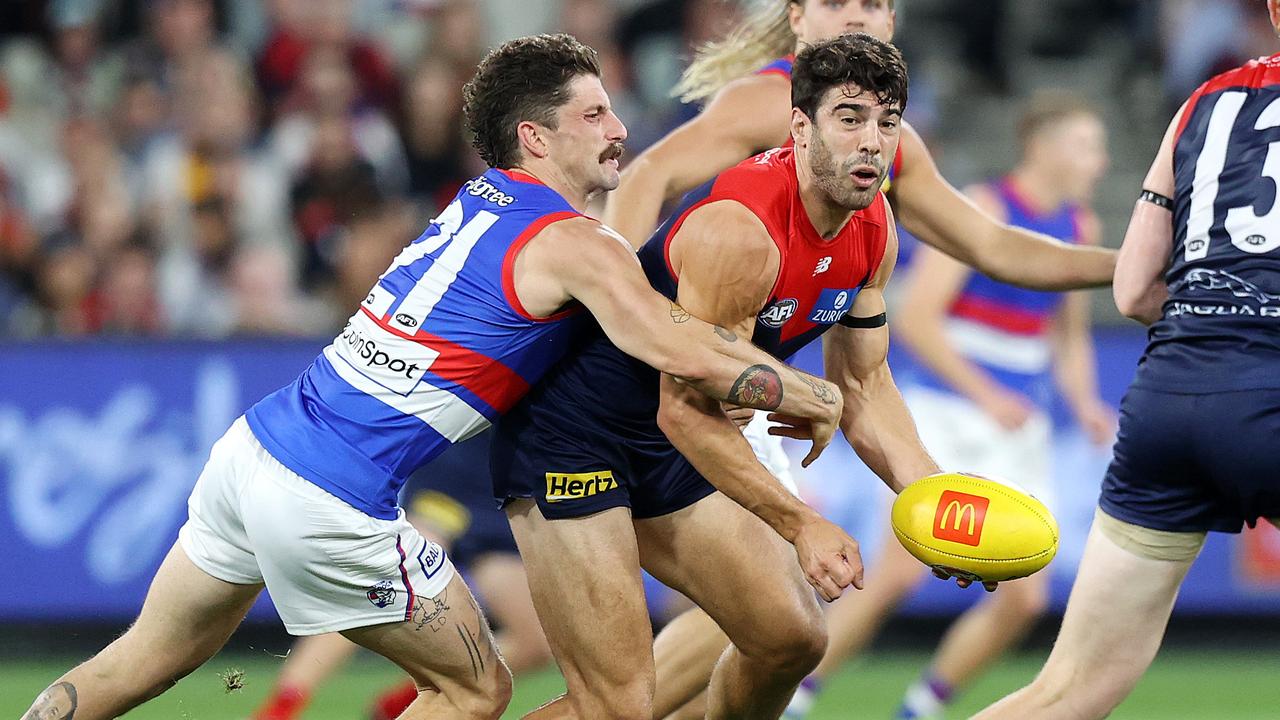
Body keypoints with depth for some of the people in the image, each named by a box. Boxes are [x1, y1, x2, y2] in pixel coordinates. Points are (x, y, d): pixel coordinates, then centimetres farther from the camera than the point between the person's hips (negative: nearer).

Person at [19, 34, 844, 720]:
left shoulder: (480, 199, 17)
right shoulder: (572, 245, -8)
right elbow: (682, 352, -17)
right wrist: (813, 396, -2)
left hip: (254, 445, 8)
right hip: (331, 505, -8)